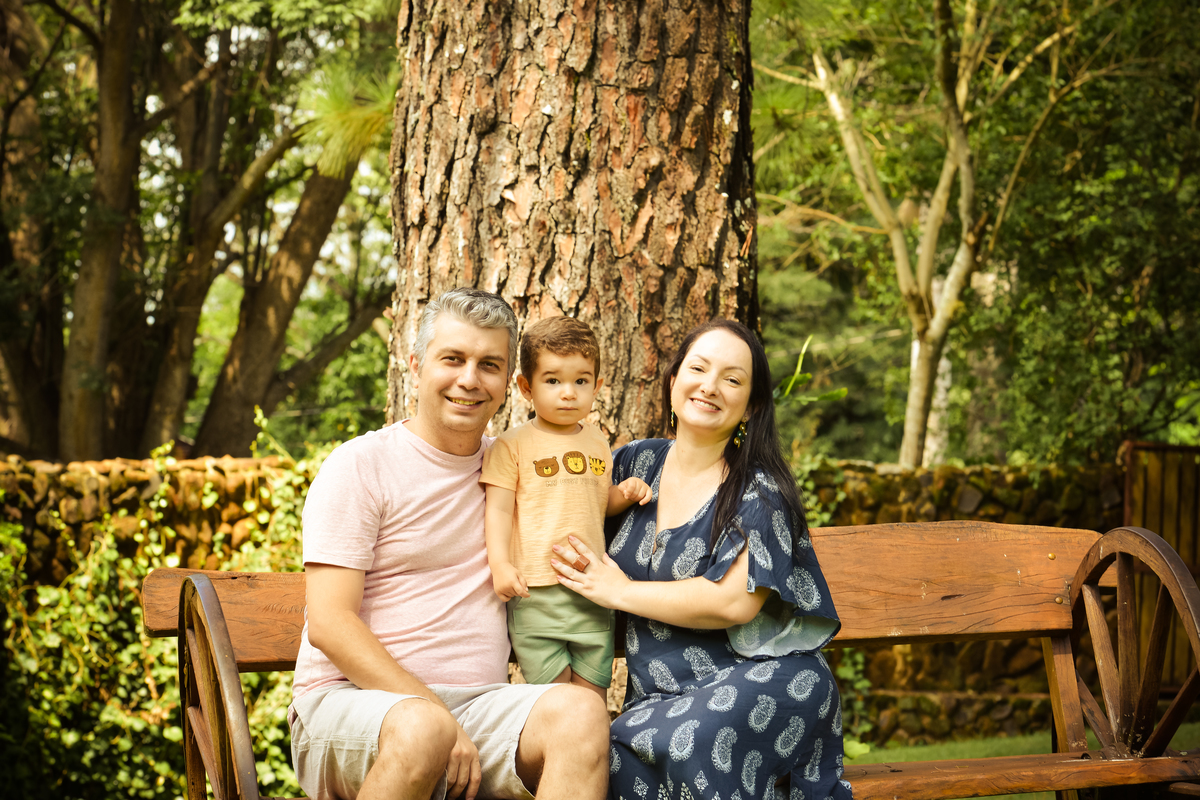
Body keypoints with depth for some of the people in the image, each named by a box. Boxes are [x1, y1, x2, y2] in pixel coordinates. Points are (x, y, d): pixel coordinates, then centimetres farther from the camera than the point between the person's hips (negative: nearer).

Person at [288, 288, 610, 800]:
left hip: (479, 701, 5)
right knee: (419, 729, -39)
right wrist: (438, 718, -19)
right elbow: (328, 623, -10)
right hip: (349, 698, -4)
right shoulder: (360, 465, -1)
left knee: (580, 712, -27)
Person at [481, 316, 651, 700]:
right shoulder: (511, 445, -2)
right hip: (535, 594, -4)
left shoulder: (598, 443, 14)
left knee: (593, 696, 7)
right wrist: (499, 563, -20)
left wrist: (624, 493, 6)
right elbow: (499, 509, -6)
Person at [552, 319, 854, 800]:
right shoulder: (638, 463, 13)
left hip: (763, 678, -5)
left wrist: (620, 592, -7)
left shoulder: (759, 491, -4)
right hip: (660, 694, 5)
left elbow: (734, 602, -16)